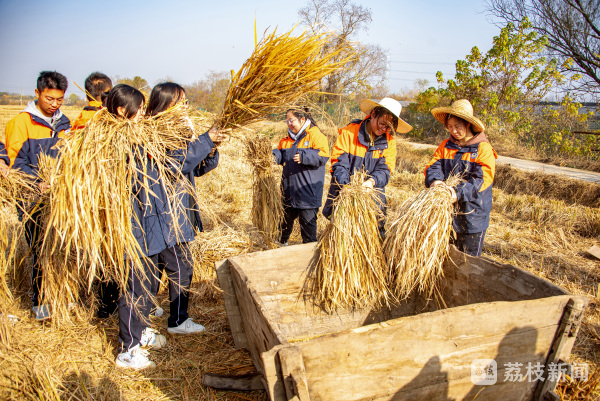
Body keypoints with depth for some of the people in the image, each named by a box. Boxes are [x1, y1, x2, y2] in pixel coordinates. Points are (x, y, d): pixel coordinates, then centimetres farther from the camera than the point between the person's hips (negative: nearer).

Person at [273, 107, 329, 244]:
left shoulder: (315, 135, -9)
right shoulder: (287, 139, 12)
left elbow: (323, 155, -18)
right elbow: (281, 154, 19)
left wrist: (304, 157, -29)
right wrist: (274, 156, -4)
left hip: (308, 190, -6)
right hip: (289, 188, 6)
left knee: (307, 220, 3)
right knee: (286, 217, 19)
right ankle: (281, 241, 38)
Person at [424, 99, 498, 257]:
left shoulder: (484, 148, -9)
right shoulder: (445, 146, 7)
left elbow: (483, 178, -18)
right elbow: (433, 165, -1)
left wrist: (459, 192, -30)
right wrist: (435, 180, -24)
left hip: (472, 212, -4)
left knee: (469, 259, 7)